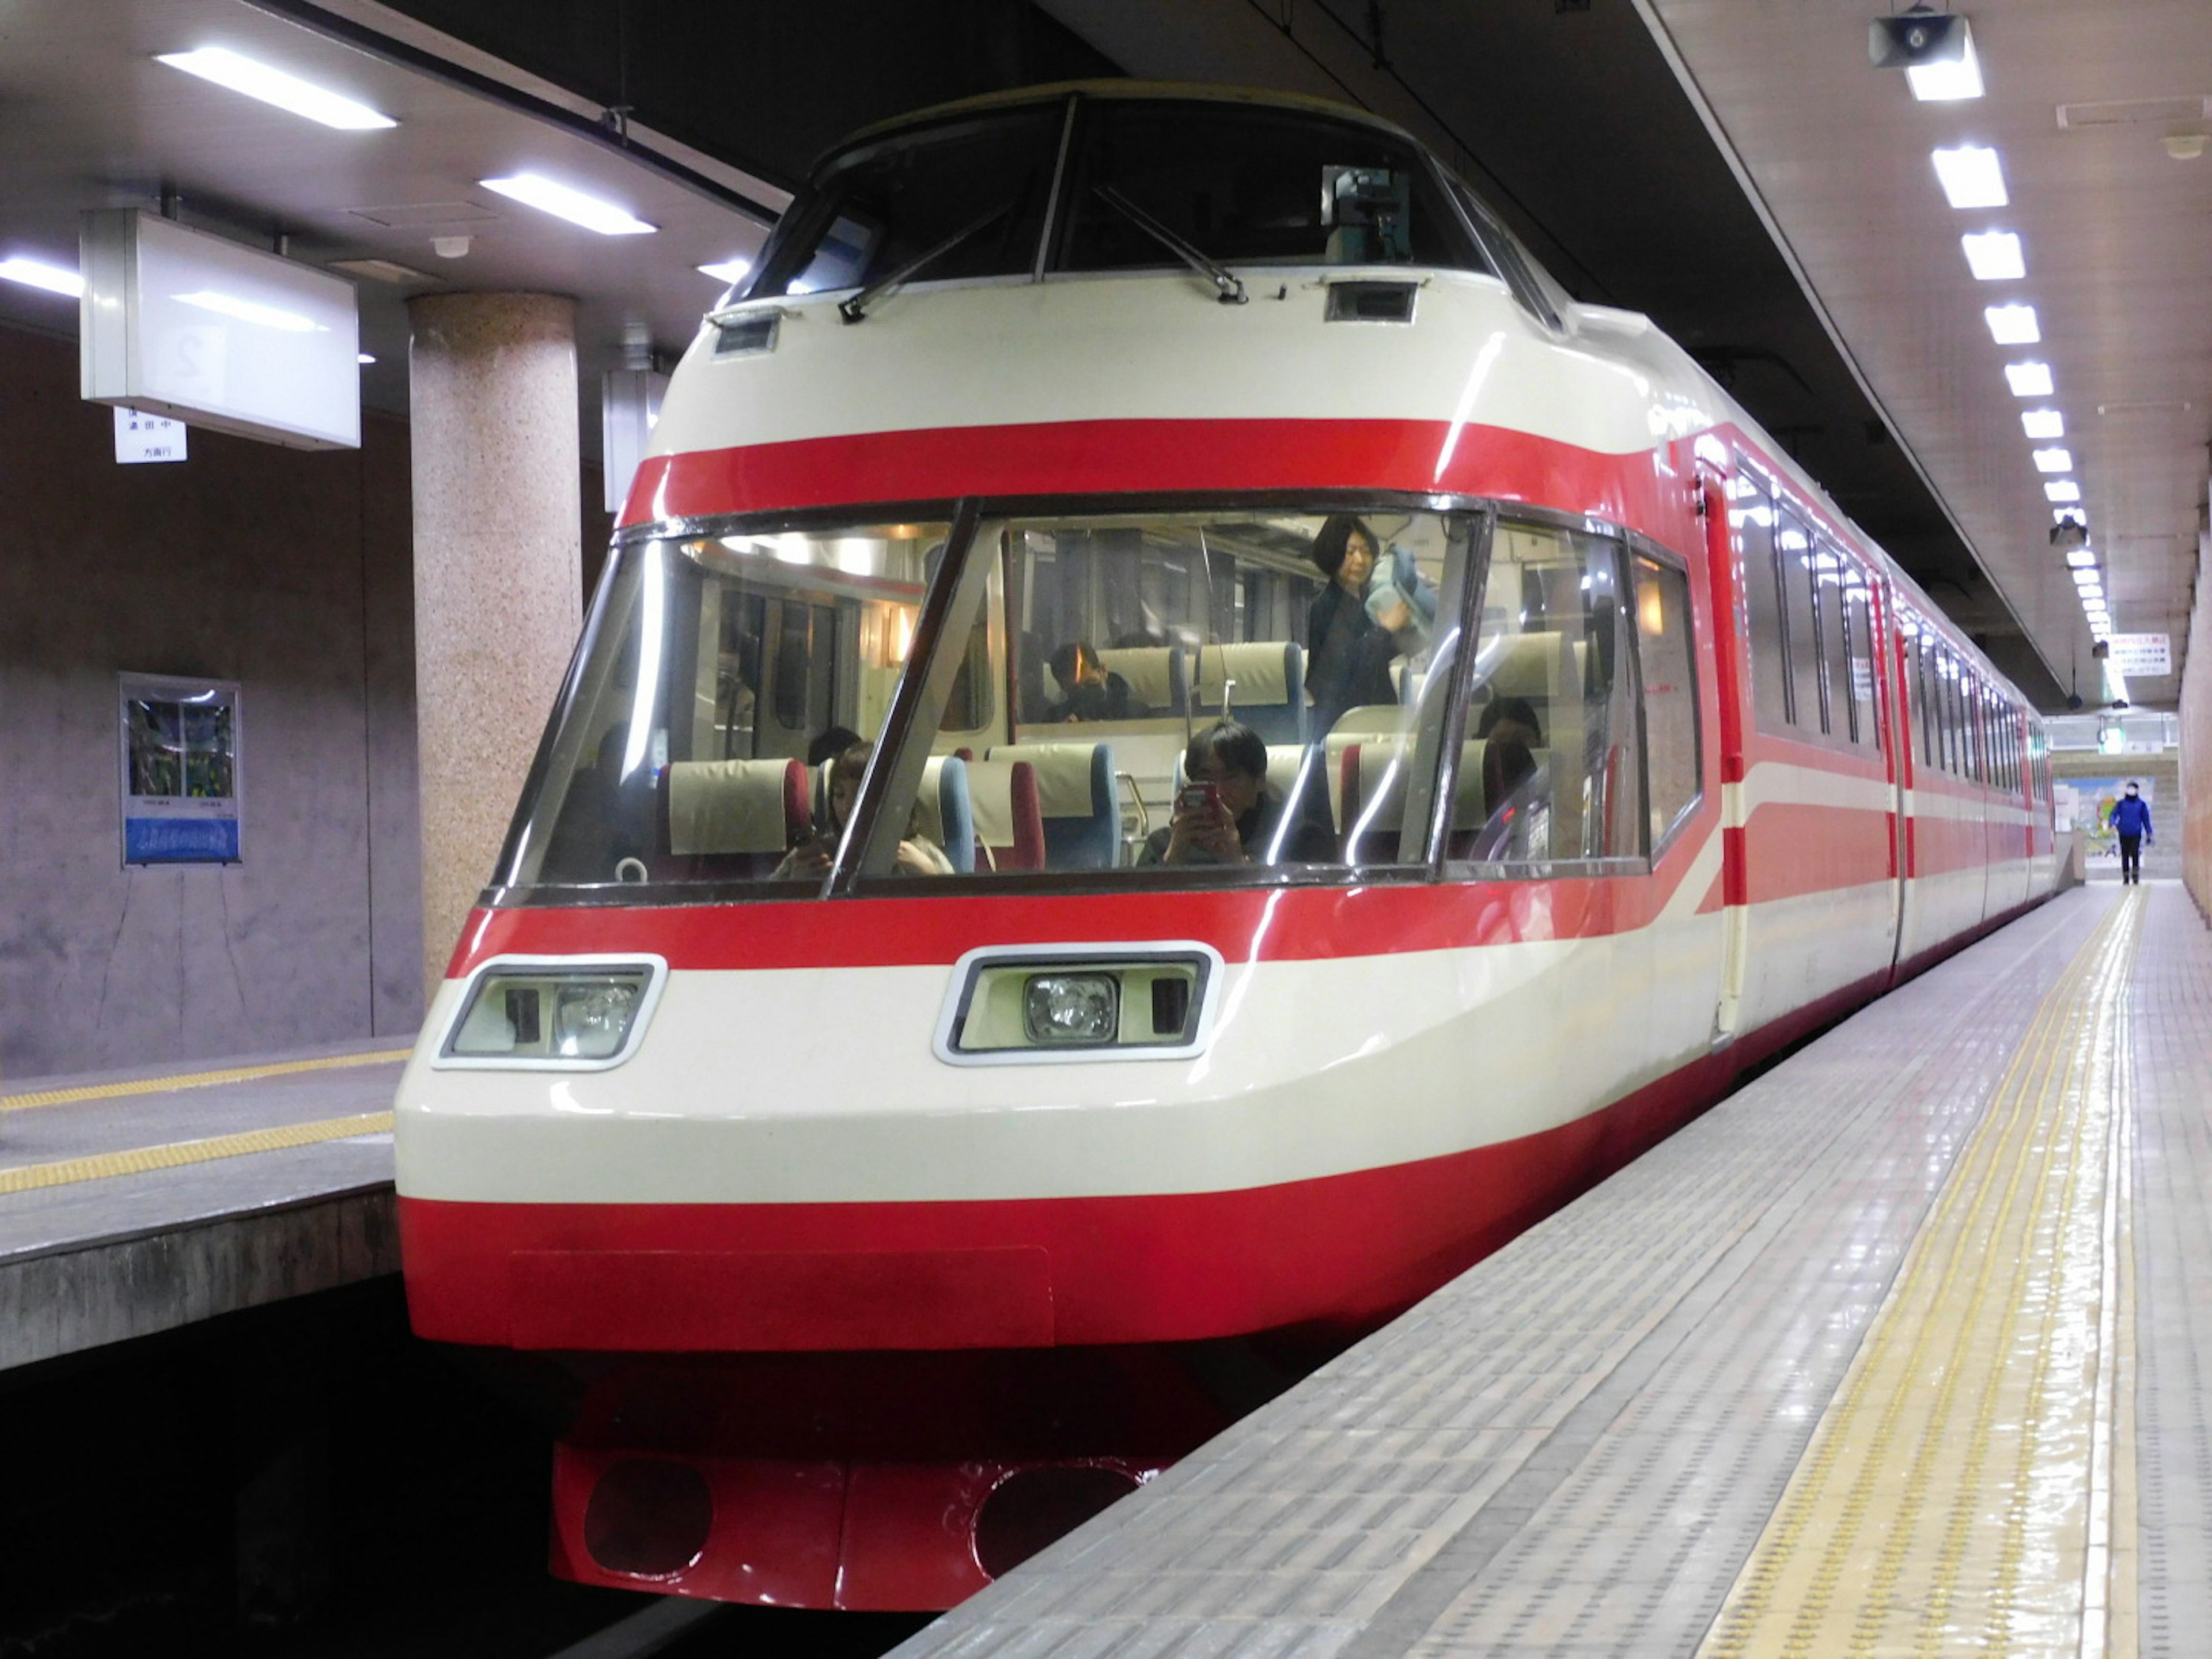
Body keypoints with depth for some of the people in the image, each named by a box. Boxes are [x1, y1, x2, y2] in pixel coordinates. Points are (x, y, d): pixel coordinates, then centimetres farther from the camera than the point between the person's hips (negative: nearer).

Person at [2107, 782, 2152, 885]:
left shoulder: (2142, 804, 9)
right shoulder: (2121, 803, 8)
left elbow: (2146, 819, 13)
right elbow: (2113, 814, 1)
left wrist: (2149, 833, 10)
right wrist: (2113, 824, -19)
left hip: (2136, 834, -1)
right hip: (2124, 834, 1)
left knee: (2135, 854, -15)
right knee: (2125, 856, 3)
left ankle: (2136, 878, -11)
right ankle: (2125, 879, 10)